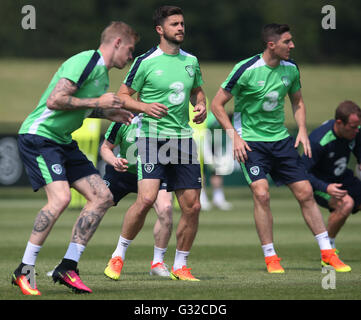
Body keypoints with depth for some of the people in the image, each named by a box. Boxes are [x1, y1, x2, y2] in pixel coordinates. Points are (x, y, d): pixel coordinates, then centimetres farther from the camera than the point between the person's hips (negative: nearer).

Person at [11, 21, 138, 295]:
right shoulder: (85, 62, -16)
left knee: (102, 196, 1)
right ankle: (24, 272, -16)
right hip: (39, 136, -10)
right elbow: (55, 101, -24)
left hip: (63, 140, 10)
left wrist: (109, 114, 16)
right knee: (60, 198, -26)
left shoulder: (102, 73, 15)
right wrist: (97, 102, -17)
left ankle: (67, 267, 4)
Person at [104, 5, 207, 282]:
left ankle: (180, 266, 15)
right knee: (146, 198, -20)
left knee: (192, 206, 1)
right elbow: (123, 96, 2)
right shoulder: (146, 62, -4)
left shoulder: (190, 61, 12)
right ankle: (119, 255, -1)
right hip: (153, 136, -5)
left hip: (183, 139, 5)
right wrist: (145, 107, -16)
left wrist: (201, 106, 7)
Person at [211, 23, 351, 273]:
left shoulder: (290, 69, 0)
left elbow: (297, 102, 18)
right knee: (261, 193, -20)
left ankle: (327, 253, 9)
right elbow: (217, 104, -9)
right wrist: (234, 136, -15)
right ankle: (271, 258, -7)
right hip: (250, 141, -5)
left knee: (305, 193, 0)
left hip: (281, 139, 5)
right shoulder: (246, 70, -16)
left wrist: (302, 130, 3)